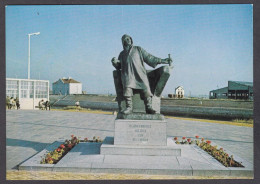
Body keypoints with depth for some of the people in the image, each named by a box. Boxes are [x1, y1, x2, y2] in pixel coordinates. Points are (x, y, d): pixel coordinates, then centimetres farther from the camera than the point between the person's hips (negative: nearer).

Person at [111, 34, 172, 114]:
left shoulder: (138, 49, 23)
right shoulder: (122, 54, 28)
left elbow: (149, 57, 18)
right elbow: (118, 66, 24)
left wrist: (162, 60, 11)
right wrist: (114, 62, 1)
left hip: (139, 72, 0)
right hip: (127, 73, 0)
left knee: (145, 87, -23)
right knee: (127, 87, -28)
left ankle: (149, 108, -25)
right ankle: (129, 107, -30)